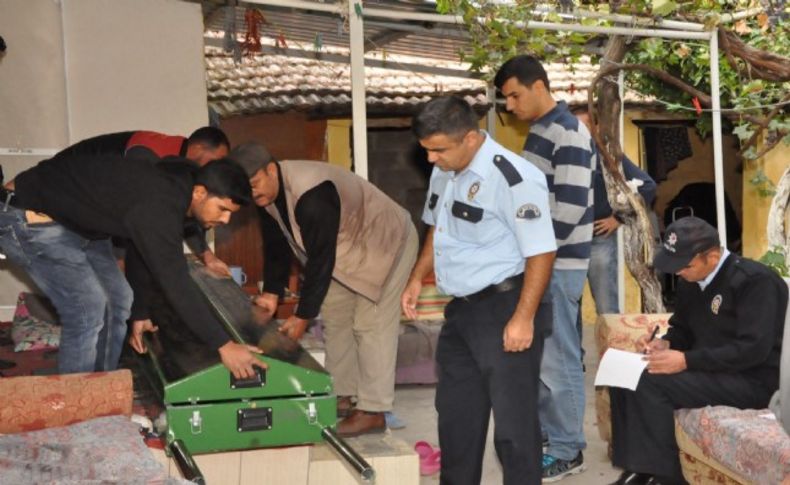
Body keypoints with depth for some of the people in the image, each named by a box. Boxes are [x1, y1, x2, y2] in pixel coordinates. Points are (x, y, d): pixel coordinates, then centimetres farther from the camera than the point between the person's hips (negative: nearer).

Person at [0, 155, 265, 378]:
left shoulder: (172, 190, -1)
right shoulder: (157, 206, -32)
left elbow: (145, 254, 14)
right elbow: (176, 284, -32)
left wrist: (140, 312, 20)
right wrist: (223, 345, -29)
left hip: (73, 219, 10)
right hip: (29, 216, -10)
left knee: (118, 298, 9)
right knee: (88, 307, -17)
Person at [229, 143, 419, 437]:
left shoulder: (311, 196, -37)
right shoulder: (268, 193, -8)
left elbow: (321, 260, -33)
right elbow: (276, 245, 3)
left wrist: (303, 316, -27)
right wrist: (272, 293, -7)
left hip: (387, 243, -9)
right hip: (347, 248, 10)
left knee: (371, 325, -12)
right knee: (335, 317, 11)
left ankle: (372, 412, -7)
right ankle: (341, 396, 22)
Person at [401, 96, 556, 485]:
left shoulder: (513, 178, -22)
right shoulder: (444, 172, 5)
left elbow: (541, 252, -22)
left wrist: (523, 318, -24)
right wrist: (417, 278, 14)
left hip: (505, 308, -9)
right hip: (462, 308, 9)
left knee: (513, 416, 0)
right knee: (456, 410, 20)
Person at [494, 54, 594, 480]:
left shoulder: (569, 135, -16)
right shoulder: (538, 130, 13)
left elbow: (570, 208, -22)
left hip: (557, 263, -9)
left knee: (558, 357, -2)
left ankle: (567, 451, 8)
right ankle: (544, 430, 29)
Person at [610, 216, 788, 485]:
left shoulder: (755, 280, -18)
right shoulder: (691, 281, 9)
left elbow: (754, 349, -25)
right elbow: (683, 328, 21)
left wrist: (687, 360, -28)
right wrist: (664, 343, -4)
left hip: (753, 380, -9)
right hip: (708, 370, 9)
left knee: (651, 384, -26)